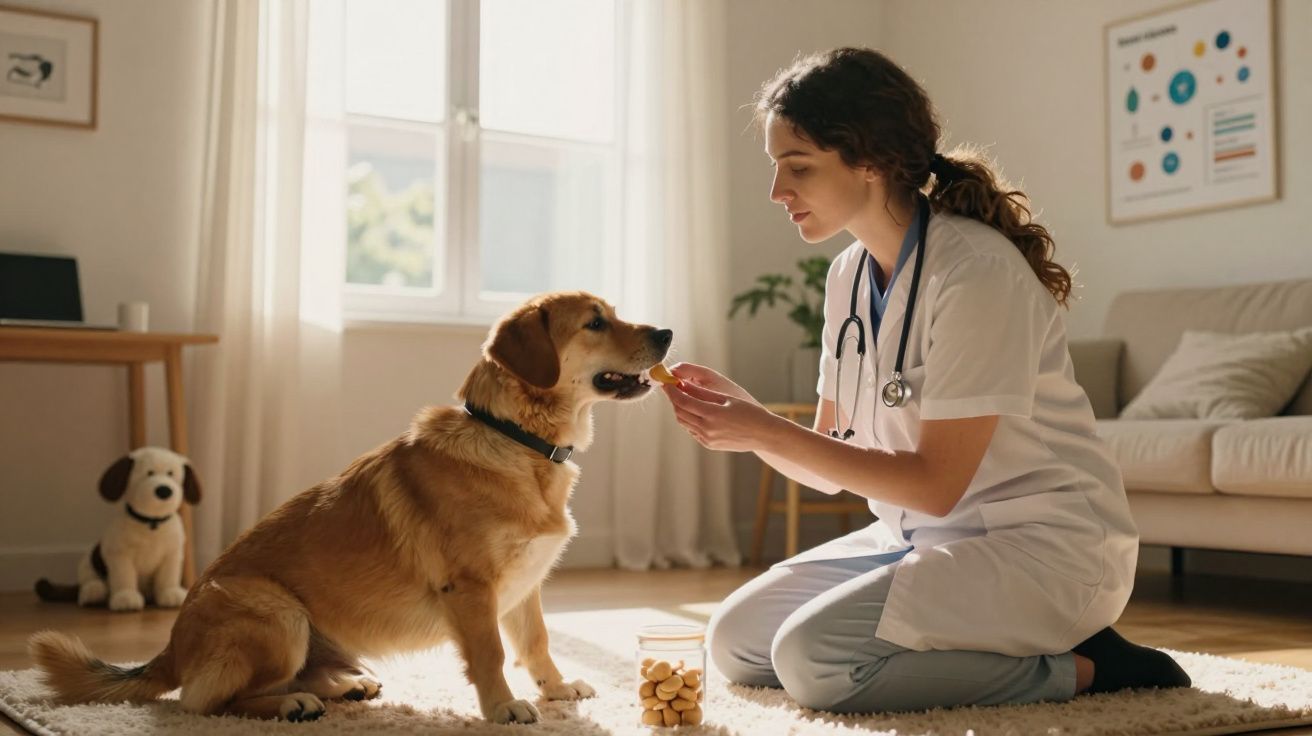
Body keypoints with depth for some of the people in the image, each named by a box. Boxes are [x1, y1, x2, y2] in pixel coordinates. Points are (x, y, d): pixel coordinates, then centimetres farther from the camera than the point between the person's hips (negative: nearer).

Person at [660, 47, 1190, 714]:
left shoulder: (977, 271, -21)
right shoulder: (849, 275, 4)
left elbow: (935, 482, -20)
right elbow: (832, 466, 6)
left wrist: (766, 432, -21)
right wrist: (738, 411, -12)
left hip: (1041, 543, -9)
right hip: (920, 536, 9)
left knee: (813, 657, -26)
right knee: (736, 640, 2)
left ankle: (1081, 667, -9)